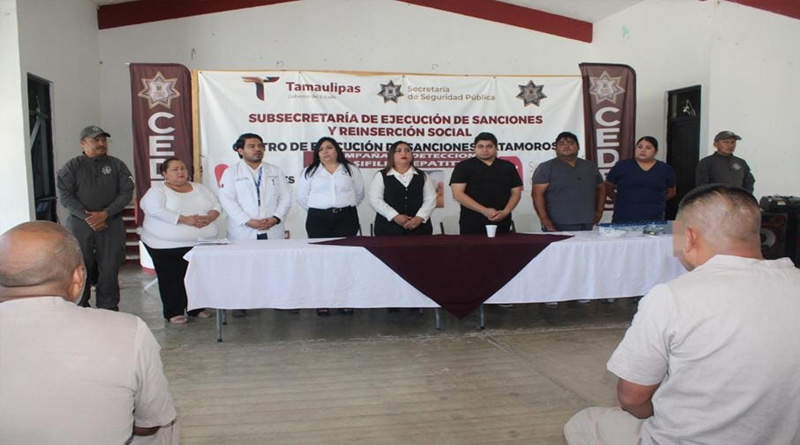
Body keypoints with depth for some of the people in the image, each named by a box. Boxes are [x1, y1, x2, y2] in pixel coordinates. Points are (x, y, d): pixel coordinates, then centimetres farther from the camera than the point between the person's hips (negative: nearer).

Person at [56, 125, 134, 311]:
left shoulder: (117, 165, 9)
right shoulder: (71, 167, 6)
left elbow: (126, 192, 1)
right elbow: (65, 196, -2)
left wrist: (105, 214, -12)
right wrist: (87, 217, -13)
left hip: (111, 224, 1)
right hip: (79, 224, 0)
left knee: (109, 269, 1)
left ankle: (108, 309, 11)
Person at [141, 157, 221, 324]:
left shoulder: (199, 188, 15)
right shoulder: (158, 190, -2)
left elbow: (216, 204, 11)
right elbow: (155, 210, -19)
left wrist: (209, 217, -12)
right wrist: (185, 220, -22)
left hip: (201, 242, 5)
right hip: (168, 245, -4)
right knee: (172, 279, 1)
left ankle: (196, 308, 24)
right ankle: (173, 312, 13)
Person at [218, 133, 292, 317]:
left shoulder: (275, 171, 14)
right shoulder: (231, 172, 4)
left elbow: (285, 197, 7)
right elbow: (227, 200, -6)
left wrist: (276, 218, -10)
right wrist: (248, 221, -16)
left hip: (273, 231, 2)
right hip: (243, 232, -2)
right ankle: (240, 304, 14)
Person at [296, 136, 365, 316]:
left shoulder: (351, 170, 8)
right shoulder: (310, 172, 7)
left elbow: (359, 194, 14)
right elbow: (302, 196, 10)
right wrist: (318, 209, 12)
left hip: (347, 218, 0)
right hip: (318, 220, 0)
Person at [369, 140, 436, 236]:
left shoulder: (422, 176, 12)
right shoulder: (381, 176, 5)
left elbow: (430, 199, 6)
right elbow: (375, 200, -5)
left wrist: (420, 217, -10)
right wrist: (395, 216, -15)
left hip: (418, 226, 2)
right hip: (389, 227, -2)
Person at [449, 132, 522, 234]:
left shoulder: (508, 167, 11)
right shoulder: (463, 167, 2)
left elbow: (516, 192, 12)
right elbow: (457, 194, -7)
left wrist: (505, 212, -8)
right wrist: (484, 211, -14)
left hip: (501, 223, 3)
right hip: (472, 225, -2)